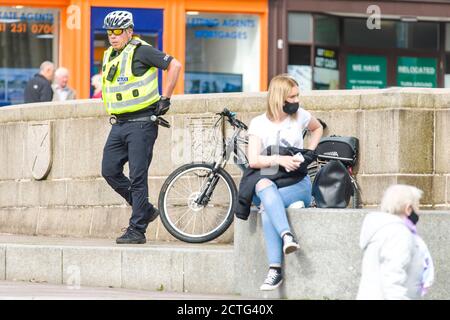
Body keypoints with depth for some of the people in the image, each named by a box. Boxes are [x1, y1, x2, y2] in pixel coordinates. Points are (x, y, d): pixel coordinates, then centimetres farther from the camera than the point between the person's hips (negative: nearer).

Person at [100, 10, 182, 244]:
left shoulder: (140, 51, -10)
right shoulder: (109, 56, 14)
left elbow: (174, 65, -12)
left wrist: (165, 99, -11)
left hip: (141, 123, -8)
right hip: (118, 125, 8)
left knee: (137, 176, -7)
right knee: (110, 171, 4)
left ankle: (137, 229, -3)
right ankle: (146, 210, 19)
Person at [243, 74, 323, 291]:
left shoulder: (300, 116, 5)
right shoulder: (258, 124, 1)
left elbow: (318, 129, 28)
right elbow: (253, 160, -10)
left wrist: (309, 152, 12)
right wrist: (278, 160, -25)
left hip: (298, 184, -1)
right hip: (269, 184, 1)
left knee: (267, 207, -33)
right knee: (264, 186, -39)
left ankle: (275, 270, -40)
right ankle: (286, 235, -52)